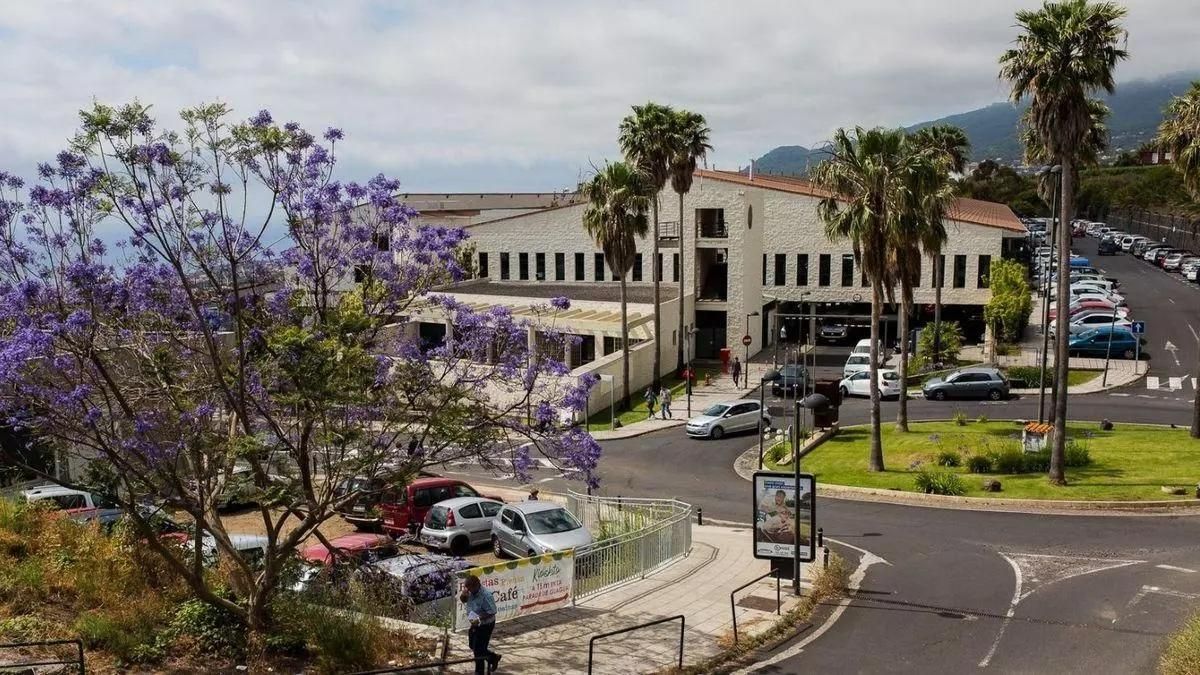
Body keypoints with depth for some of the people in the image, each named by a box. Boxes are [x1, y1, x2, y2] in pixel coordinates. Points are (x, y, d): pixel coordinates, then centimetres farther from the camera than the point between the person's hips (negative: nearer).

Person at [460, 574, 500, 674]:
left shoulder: (486, 596, -31)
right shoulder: (471, 591, -9)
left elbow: (491, 612, -27)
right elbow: (463, 599, 6)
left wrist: (479, 619, -33)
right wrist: (464, 593, -16)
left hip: (485, 625, -8)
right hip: (475, 624, 9)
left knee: (478, 650, 3)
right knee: (473, 646, 23)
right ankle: (493, 657, 41)